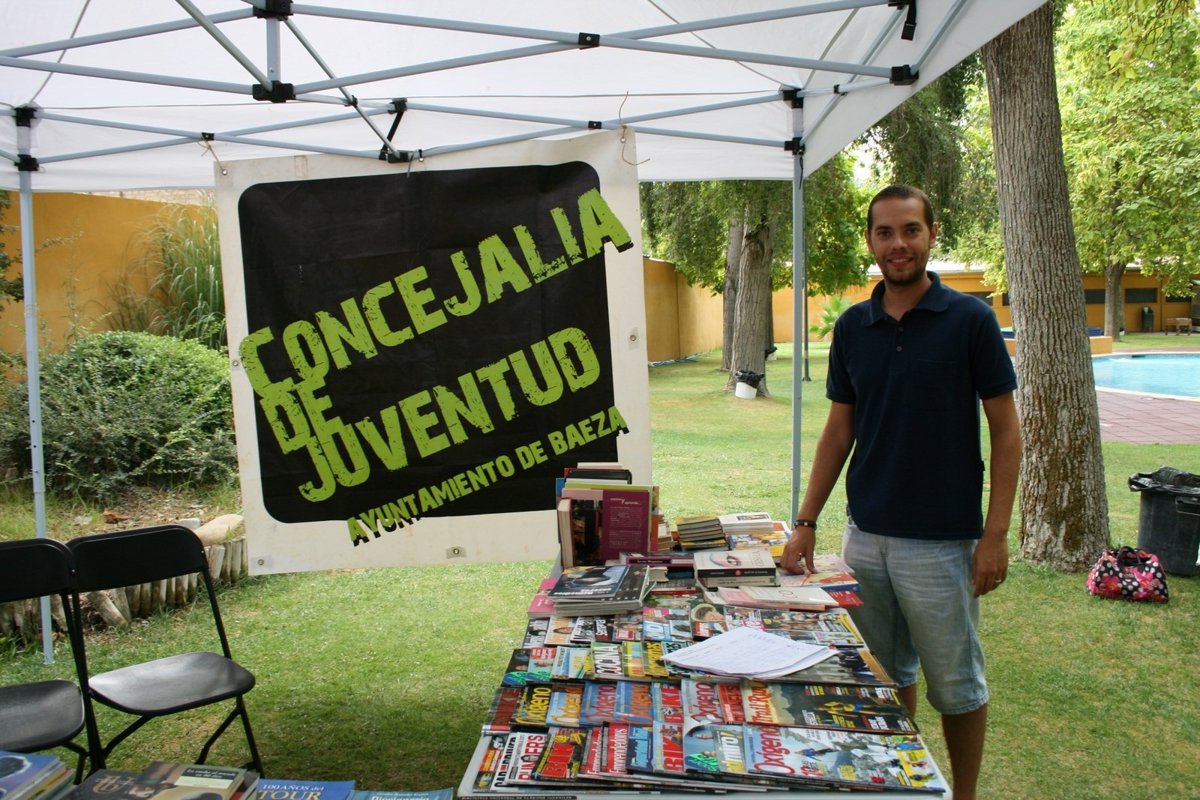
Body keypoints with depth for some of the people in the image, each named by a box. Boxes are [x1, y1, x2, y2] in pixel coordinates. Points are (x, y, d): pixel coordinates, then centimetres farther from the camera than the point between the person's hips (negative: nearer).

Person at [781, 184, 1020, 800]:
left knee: (955, 684, 10)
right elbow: (838, 432, 8)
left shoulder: (970, 320, -7)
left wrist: (996, 534, -11)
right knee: (885, 674, 17)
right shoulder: (851, 327, 4)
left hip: (942, 540, -4)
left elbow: (1005, 431, -5)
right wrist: (806, 523, 4)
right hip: (865, 535, 4)